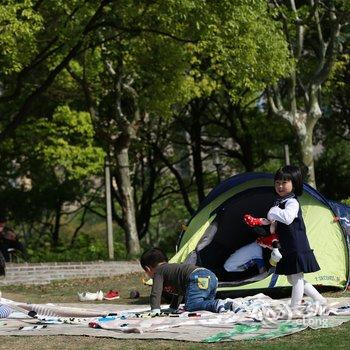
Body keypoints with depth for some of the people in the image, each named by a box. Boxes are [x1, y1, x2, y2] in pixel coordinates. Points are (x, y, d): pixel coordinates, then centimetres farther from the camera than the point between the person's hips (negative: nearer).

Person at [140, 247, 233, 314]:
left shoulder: (159, 271, 15)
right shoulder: (171, 268, 41)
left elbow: (155, 293, 3)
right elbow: (179, 290, 52)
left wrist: (154, 311, 5)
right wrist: (172, 309, 57)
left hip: (198, 279, -9)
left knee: (190, 307, -19)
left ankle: (217, 305, -35)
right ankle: (227, 304, -4)